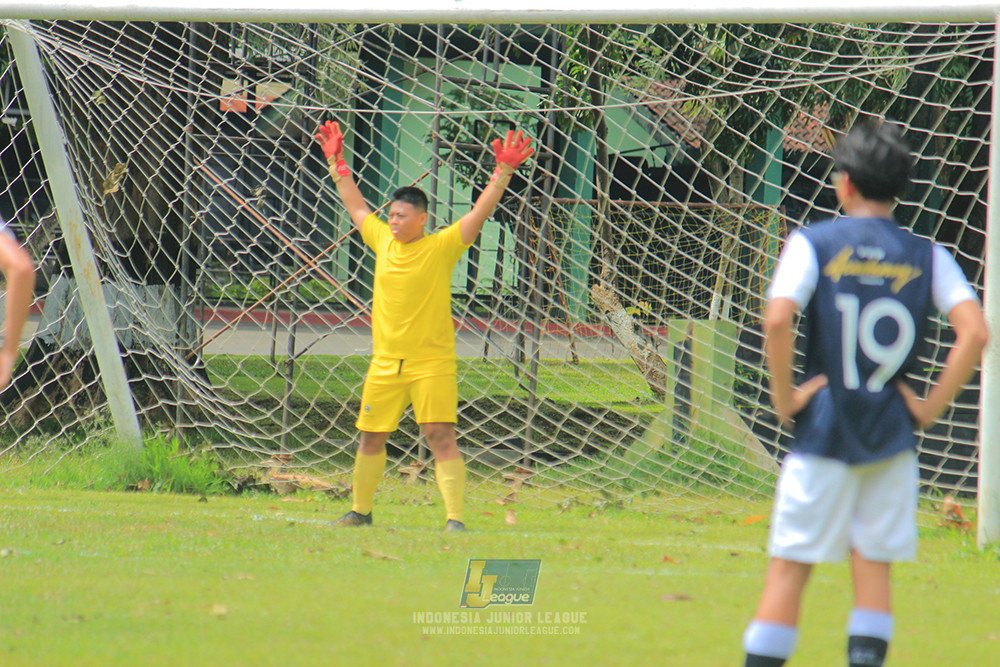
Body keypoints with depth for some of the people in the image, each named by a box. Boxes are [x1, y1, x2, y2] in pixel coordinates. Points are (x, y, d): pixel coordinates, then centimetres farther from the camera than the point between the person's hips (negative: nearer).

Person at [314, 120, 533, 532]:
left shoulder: (441, 247, -5)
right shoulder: (383, 241, 8)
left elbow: (480, 213, -11)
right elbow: (355, 205, 21)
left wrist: (504, 172, -20)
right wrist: (336, 163, 24)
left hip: (432, 363, -5)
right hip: (385, 365, 5)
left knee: (441, 437, -13)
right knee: (371, 438, 11)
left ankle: (454, 519, -15)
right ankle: (360, 511, 26)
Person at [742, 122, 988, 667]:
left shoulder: (813, 244, -4)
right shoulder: (926, 257, 3)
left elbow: (778, 321, -19)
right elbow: (974, 332, -9)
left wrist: (784, 397, -8)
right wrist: (930, 407, -2)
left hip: (824, 431, -2)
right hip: (892, 436, 2)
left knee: (790, 566, 2)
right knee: (873, 566, 8)